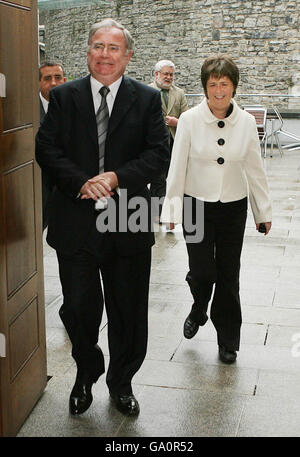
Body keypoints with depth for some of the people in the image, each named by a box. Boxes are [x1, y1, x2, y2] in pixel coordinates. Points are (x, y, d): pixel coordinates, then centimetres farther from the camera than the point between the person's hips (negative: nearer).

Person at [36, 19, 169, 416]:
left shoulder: (147, 99, 4)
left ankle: (121, 382, 33)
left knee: (129, 310, 11)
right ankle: (87, 371, 36)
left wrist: (116, 178, -17)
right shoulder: (64, 97, 5)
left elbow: (158, 152, -3)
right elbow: (46, 149, -1)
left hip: (129, 221, 0)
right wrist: (81, 182, -16)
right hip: (76, 221, 0)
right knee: (78, 308, 7)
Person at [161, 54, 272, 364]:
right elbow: (177, 167, -5)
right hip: (197, 207, -1)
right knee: (202, 272, -4)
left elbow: (255, 170, 5)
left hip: (233, 208, 2)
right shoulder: (189, 120, -8)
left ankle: (228, 341, 25)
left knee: (228, 275, 8)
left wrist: (264, 210, 8)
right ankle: (198, 310, 33)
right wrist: (172, 208, -6)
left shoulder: (246, 122, -3)